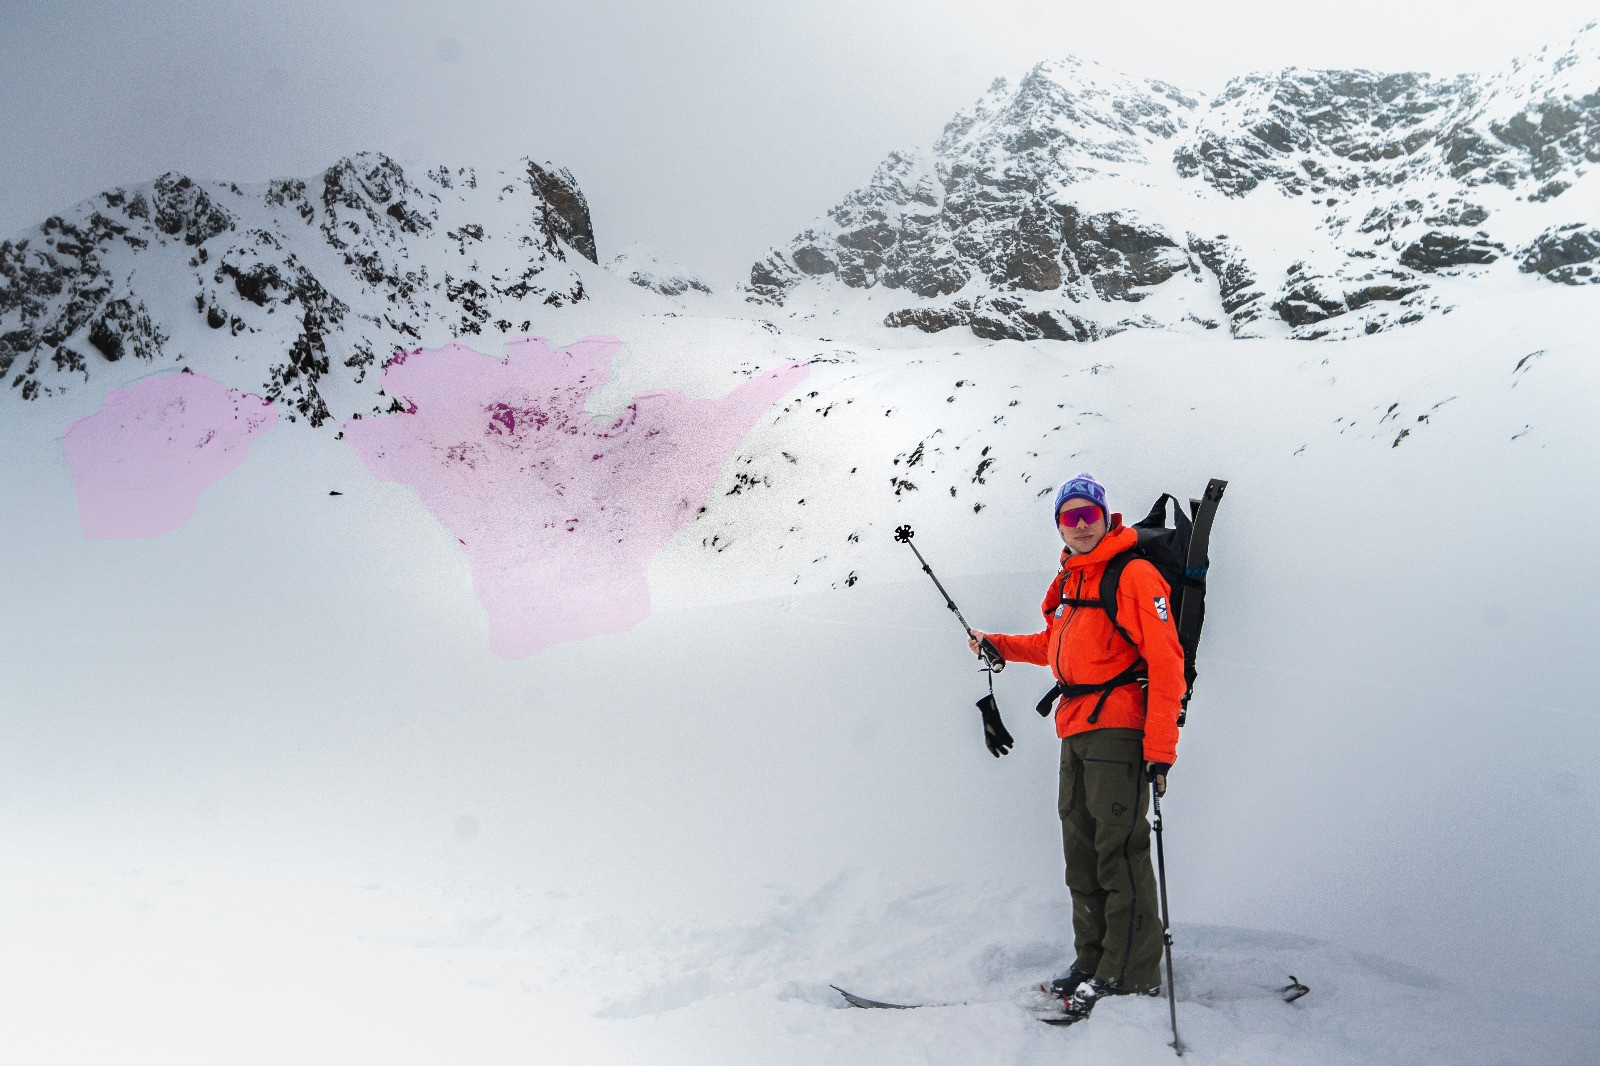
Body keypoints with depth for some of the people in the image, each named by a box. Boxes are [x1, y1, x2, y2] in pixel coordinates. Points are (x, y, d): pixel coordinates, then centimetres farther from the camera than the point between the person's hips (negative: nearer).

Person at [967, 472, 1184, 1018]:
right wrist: (999, 645, 25)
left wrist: (1160, 744, -18)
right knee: (1082, 852, 10)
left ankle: (1132, 974, -2)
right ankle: (1094, 963, 18)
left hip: (1118, 728, -8)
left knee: (1120, 851, -9)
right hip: (1075, 732, 8)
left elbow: (1165, 660, -13)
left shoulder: (1134, 574, -7)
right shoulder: (1068, 581, 18)